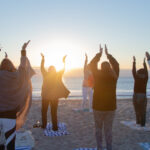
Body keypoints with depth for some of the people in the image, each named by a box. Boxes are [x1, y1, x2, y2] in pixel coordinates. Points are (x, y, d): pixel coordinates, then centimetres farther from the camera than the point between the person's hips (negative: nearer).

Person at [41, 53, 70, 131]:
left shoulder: (45, 75, -9)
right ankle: (55, 127, 8)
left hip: (45, 96, 0)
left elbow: (42, 68, 5)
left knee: (44, 111, 15)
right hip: (54, 96, 1)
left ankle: (44, 125, 19)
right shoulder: (57, 75, -8)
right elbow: (63, 70, 5)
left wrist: (43, 58, 12)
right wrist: (64, 61, 12)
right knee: (54, 112, 9)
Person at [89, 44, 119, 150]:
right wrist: (108, 54, 14)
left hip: (98, 107, -1)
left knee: (98, 128, 13)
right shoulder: (114, 77, -6)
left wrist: (99, 54, 9)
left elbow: (92, 65, 1)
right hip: (111, 107, 2)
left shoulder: (98, 76, -11)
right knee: (108, 129, 11)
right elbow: (116, 65, 10)